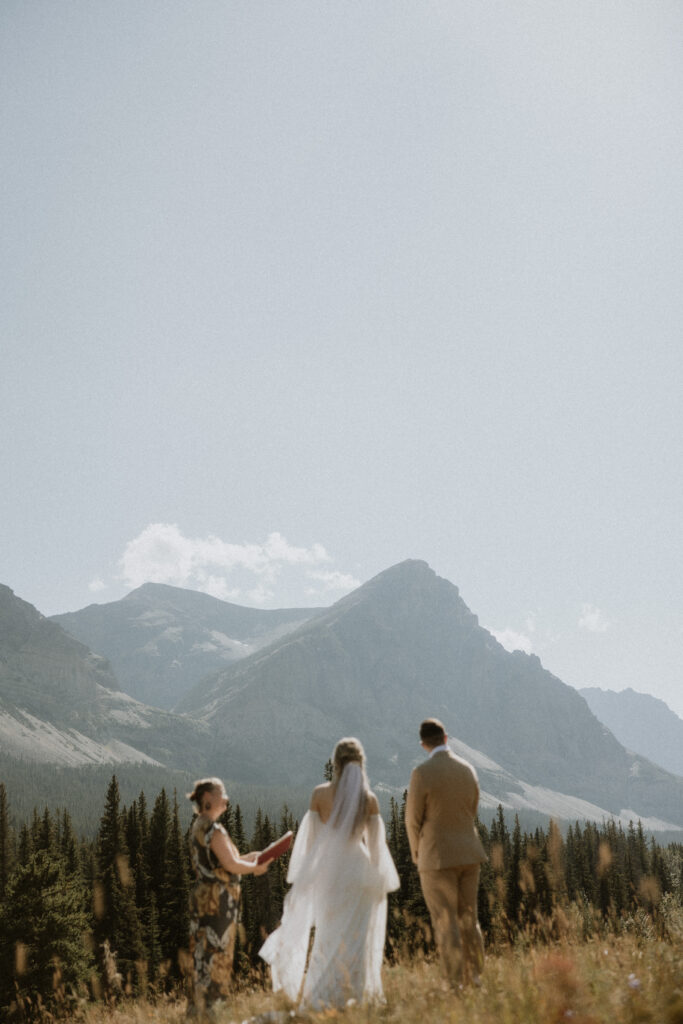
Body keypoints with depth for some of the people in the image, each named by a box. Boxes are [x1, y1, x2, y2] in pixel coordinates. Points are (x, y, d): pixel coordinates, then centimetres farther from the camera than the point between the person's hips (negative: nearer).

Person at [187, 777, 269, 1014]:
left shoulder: (198, 827, 14)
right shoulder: (213, 828, -16)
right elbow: (231, 865, -20)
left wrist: (250, 857, 16)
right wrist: (255, 867, -3)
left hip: (203, 895, 10)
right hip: (217, 899, -10)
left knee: (205, 956, 14)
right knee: (216, 957, -3)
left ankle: (202, 1008, 20)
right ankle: (210, 1008, 1)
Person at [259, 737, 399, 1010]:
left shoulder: (320, 793, -7)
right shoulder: (370, 799, -6)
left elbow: (309, 838, -3)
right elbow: (376, 844, -2)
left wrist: (304, 876, 7)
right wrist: (377, 880, 9)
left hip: (328, 871, 1)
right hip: (357, 870, -1)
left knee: (328, 938, 16)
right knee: (355, 940, 11)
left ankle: (321, 997, 19)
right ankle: (356, 995, 12)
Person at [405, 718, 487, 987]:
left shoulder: (422, 773, -15)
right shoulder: (468, 769, 2)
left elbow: (413, 819, -8)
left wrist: (416, 852, 9)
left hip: (437, 857, -5)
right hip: (469, 853, 5)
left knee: (445, 923, 2)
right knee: (468, 919, 16)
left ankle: (456, 982, 5)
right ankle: (474, 977, 21)